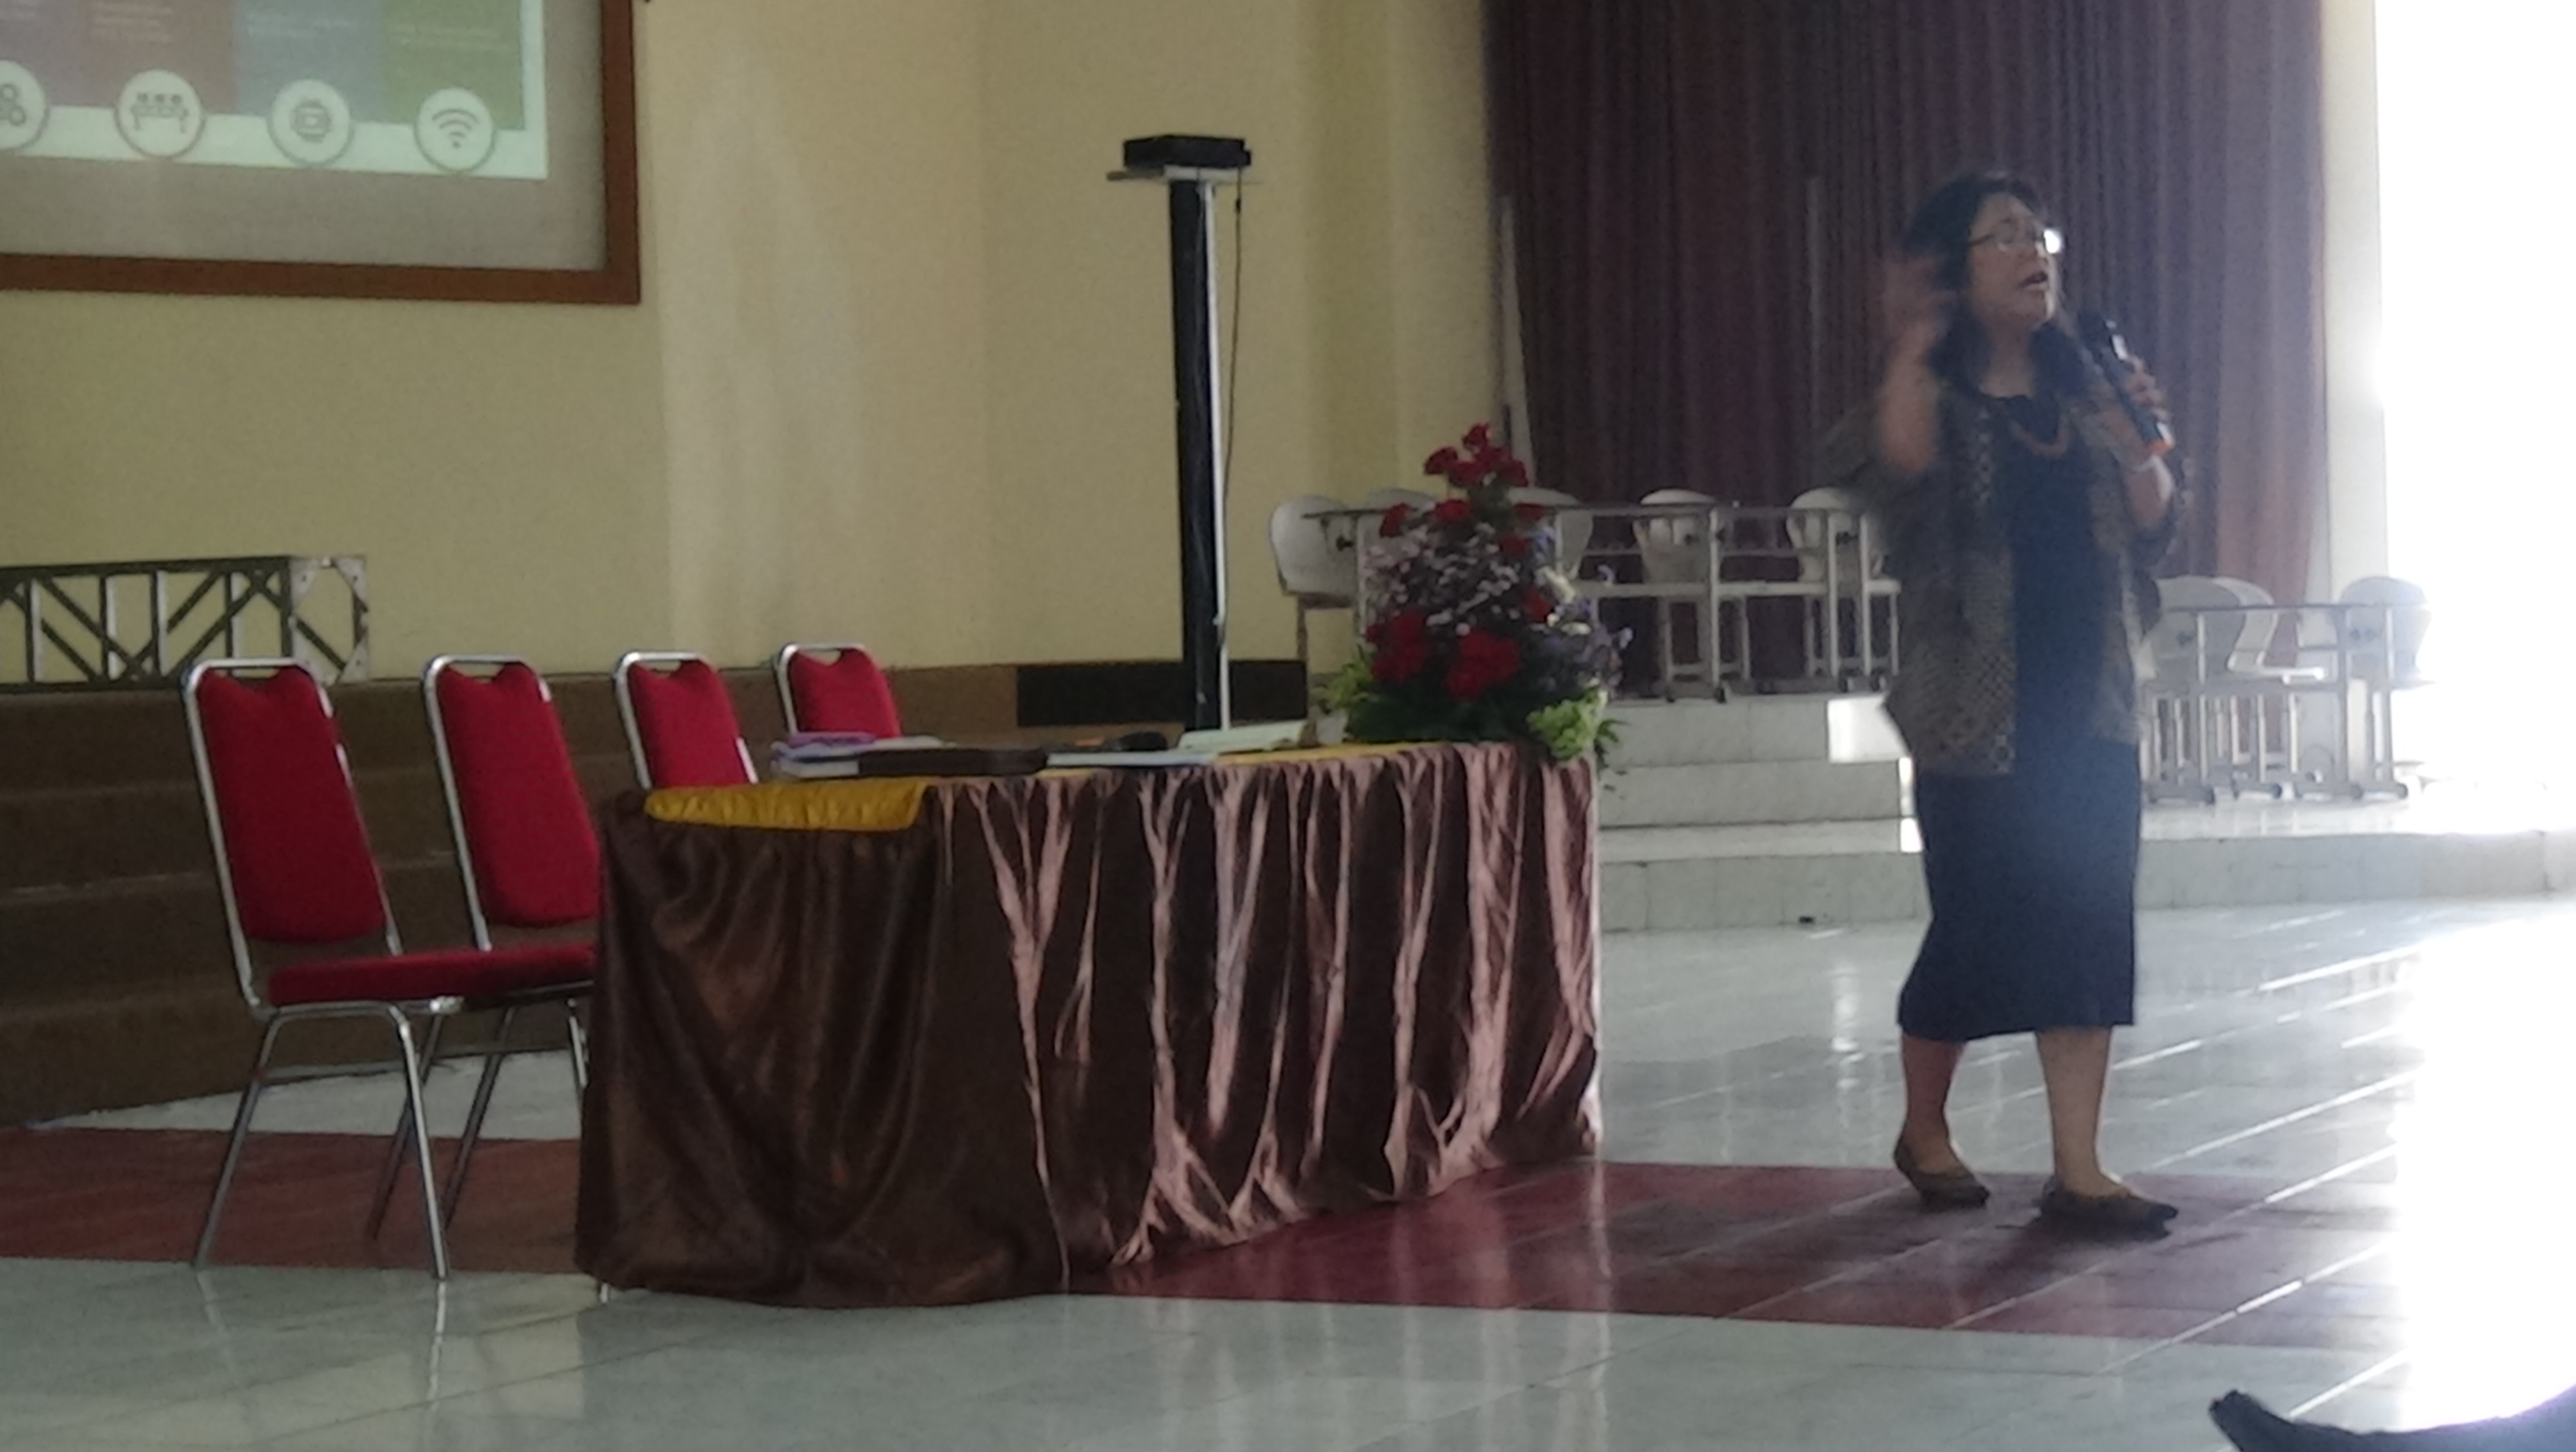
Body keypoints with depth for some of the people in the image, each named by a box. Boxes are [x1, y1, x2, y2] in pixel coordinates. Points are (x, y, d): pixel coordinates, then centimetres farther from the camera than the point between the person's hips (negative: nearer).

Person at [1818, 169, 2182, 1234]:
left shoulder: (2082, 395, 9)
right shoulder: (1937, 399, -6)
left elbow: (2149, 533, 11)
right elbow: (1899, 466, -29)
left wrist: (2145, 448, -6)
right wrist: (1913, 347, -29)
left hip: (2092, 708, 5)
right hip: (1979, 716, -5)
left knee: (2089, 932, 0)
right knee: (1978, 931, 3)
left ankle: (2078, 1172, 3)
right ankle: (1925, 1131, 27)